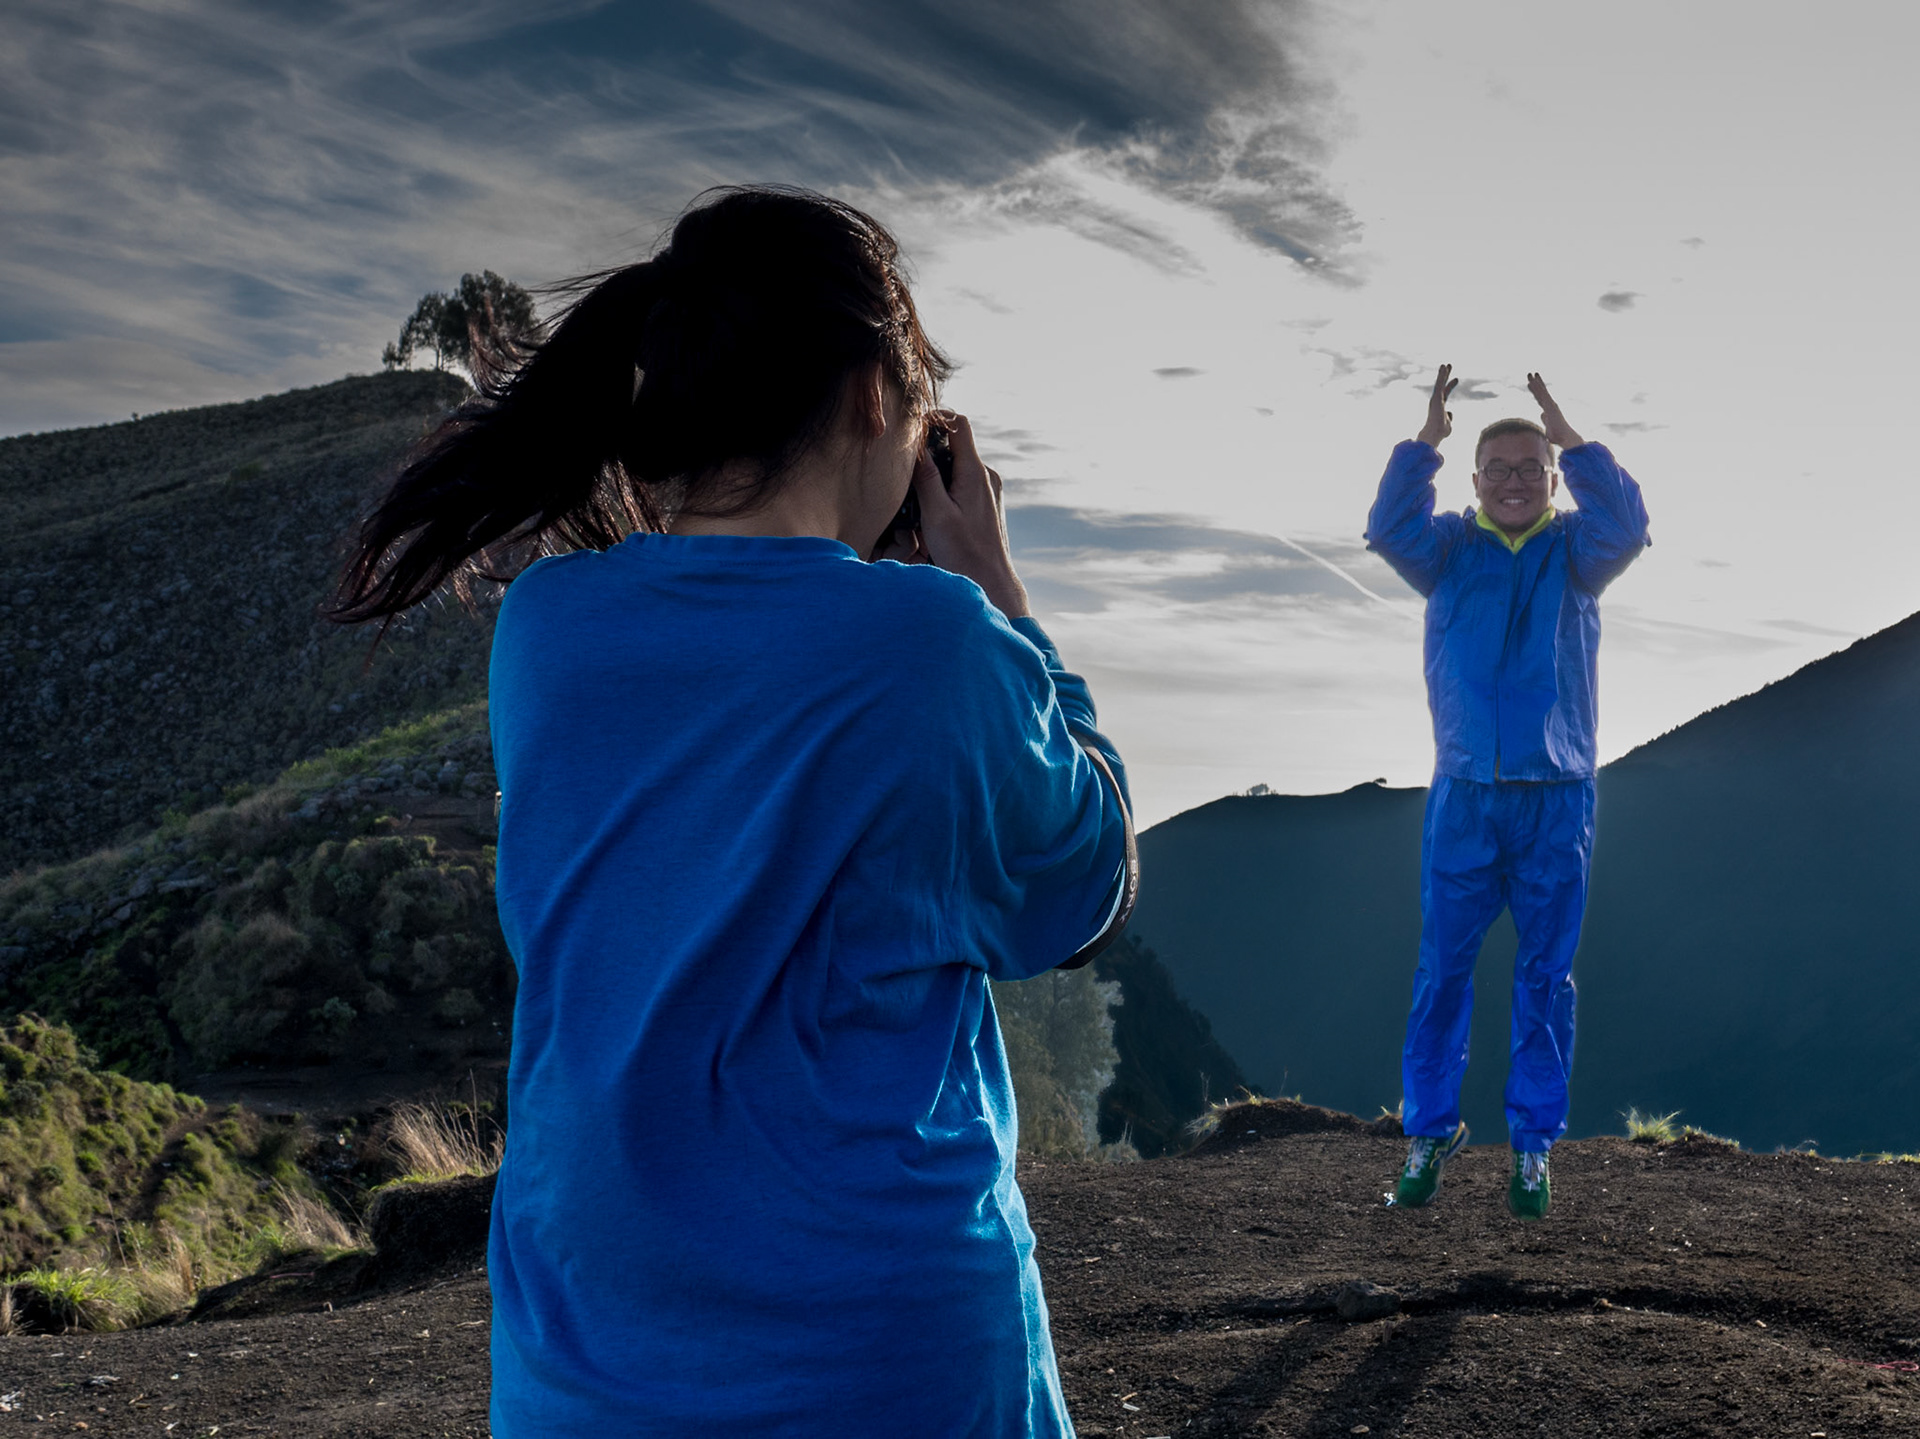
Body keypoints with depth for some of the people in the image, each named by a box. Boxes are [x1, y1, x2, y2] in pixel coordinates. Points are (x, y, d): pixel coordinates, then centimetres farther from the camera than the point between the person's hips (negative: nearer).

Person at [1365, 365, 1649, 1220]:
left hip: (1556, 798, 0)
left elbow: (1624, 529, -15)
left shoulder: (1574, 550, 6)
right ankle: (1430, 1131, 14)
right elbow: (1392, 530, -13)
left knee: (1546, 976, 5)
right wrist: (1425, 439, -24)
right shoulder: (1450, 549, 6)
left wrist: (1569, 438, -22)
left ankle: (1533, 1143, 14)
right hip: (1463, 795, 0)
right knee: (1442, 970, 3)